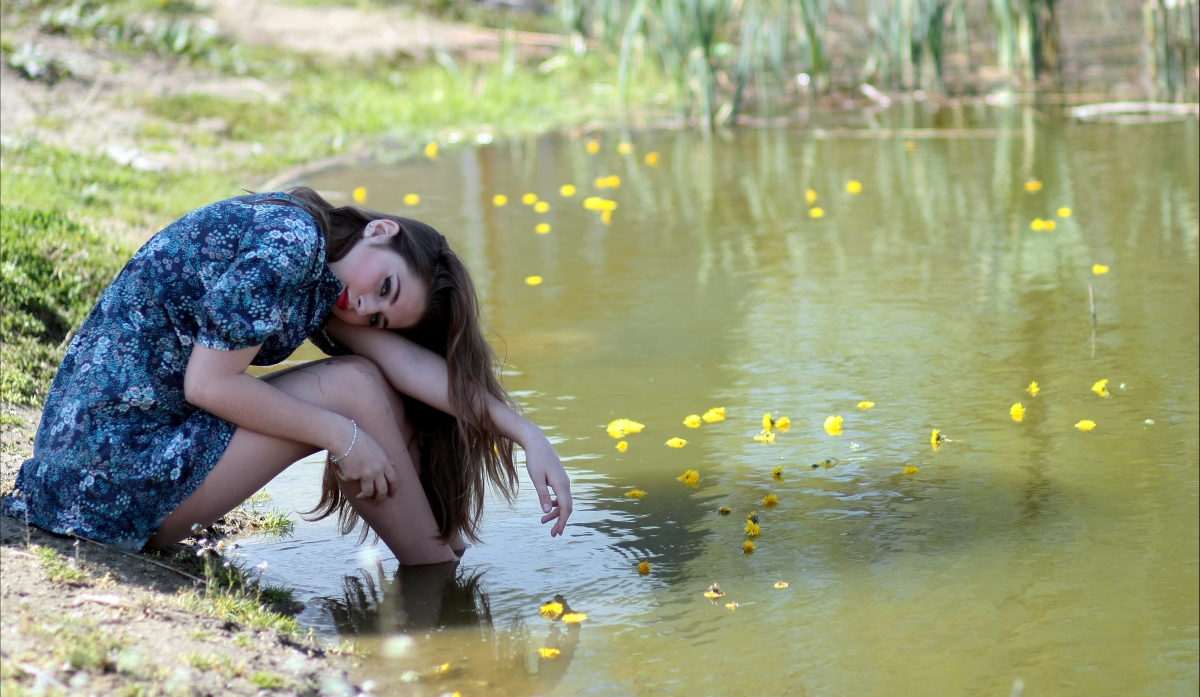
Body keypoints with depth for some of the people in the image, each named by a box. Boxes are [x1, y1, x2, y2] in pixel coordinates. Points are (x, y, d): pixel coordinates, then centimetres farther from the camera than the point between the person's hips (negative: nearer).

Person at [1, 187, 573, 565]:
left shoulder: (320, 283, 12)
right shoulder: (289, 242, -16)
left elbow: (412, 364, 3)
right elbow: (210, 384, -20)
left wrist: (531, 438, -4)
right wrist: (343, 436, -13)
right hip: (112, 472, -9)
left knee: (375, 398, 8)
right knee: (354, 388, -9)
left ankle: (442, 564, 8)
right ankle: (442, 581, 2)